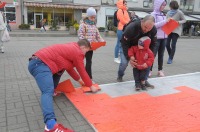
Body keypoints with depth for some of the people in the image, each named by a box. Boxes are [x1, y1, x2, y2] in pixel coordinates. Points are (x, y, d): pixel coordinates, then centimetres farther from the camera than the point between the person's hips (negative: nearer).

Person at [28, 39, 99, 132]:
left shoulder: (70, 48, 27)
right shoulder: (77, 52, 0)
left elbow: (69, 68, 38)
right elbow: (82, 72, 6)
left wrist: (79, 80, 44)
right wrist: (91, 86, 20)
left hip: (37, 62, 10)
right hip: (40, 64, -10)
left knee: (61, 67, 32)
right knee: (48, 92, -28)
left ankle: (52, 91, 28)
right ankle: (50, 124, -46)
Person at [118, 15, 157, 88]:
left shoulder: (154, 30, -24)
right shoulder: (131, 28, -37)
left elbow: (152, 44, -10)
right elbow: (124, 44, -29)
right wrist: (129, 58, -34)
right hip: (128, 47, -3)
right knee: (124, 63, -18)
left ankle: (144, 80, 4)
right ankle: (120, 76, 15)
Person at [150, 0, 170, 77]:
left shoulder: (163, 14, 15)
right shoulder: (153, 14, -6)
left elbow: (164, 25, 19)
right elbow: (153, 25, -17)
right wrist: (165, 21, -18)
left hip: (164, 37, 7)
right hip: (156, 38, -7)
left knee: (161, 54, 10)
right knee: (153, 54, -2)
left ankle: (160, 70, 17)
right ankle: (149, 70, 7)